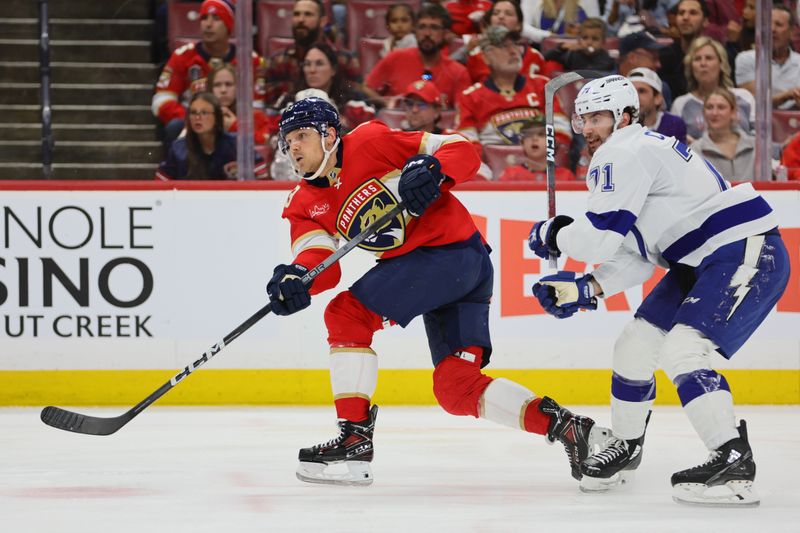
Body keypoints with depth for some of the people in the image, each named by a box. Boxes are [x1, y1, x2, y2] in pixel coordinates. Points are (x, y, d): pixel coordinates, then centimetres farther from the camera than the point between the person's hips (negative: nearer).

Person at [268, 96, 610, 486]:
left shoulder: (369, 143, -7)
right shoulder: (305, 205, 11)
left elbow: (463, 153, -8)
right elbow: (321, 261, -6)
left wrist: (430, 169, -28)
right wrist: (297, 277, -27)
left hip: (454, 248, -8)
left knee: (346, 314, -15)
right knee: (456, 387, 1)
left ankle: (355, 436, -15)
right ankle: (564, 426, 5)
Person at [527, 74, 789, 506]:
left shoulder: (624, 153, -13)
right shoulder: (635, 153, 19)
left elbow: (599, 237, -20)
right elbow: (638, 254, 18)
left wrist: (550, 235, -2)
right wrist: (587, 288, 8)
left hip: (746, 255, -11)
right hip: (700, 264, 11)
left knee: (681, 350, -25)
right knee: (633, 347, 15)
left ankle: (734, 462, -28)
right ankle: (626, 446, 34)